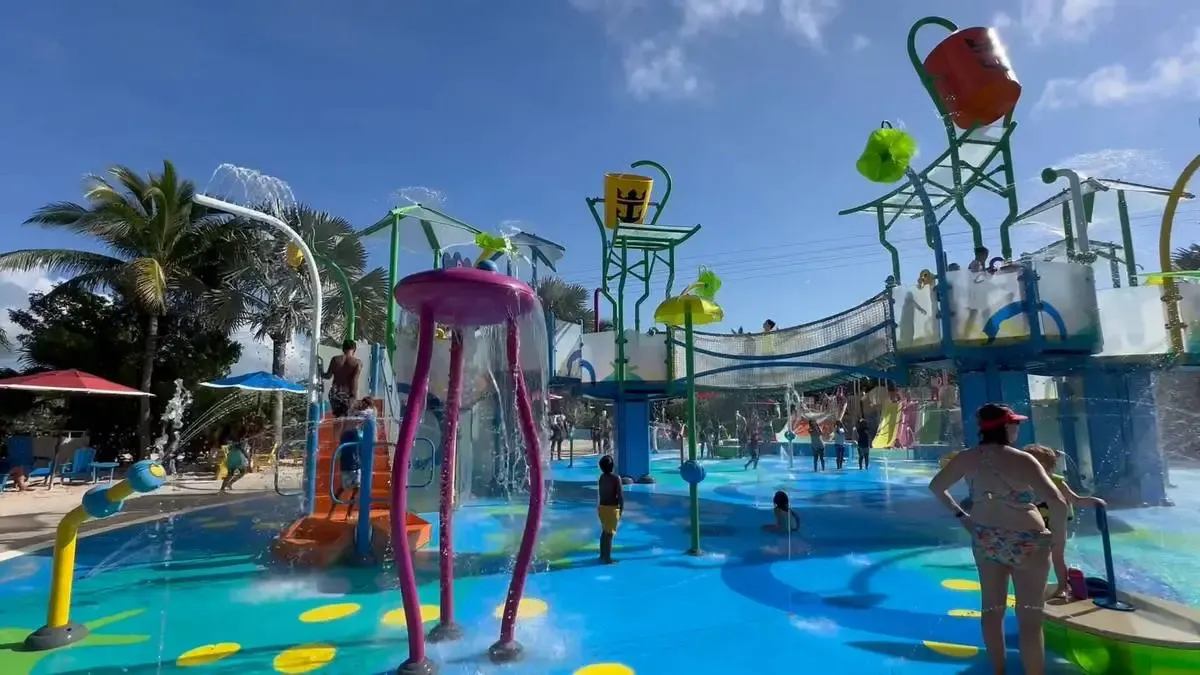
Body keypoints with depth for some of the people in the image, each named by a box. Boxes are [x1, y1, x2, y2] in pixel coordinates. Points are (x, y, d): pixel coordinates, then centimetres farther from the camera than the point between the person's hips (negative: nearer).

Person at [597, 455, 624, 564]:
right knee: (610, 533, 3)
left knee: (604, 532, 20)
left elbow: (601, 494, 2)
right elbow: (620, 496, -15)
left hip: (602, 507, 6)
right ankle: (607, 558, 9)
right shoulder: (616, 478, -17)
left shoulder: (602, 477, 2)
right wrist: (621, 509, -3)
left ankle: (602, 556, 30)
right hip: (611, 508, -6)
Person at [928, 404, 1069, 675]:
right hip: (1026, 542, -5)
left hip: (985, 539, 5)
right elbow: (1058, 503, -27)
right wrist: (1058, 535, -11)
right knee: (1030, 618, 6)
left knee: (992, 608, 18)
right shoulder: (1022, 460, -19)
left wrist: (960, 515, 15)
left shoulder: (967, 458, -2)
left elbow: (936, 486, 9)